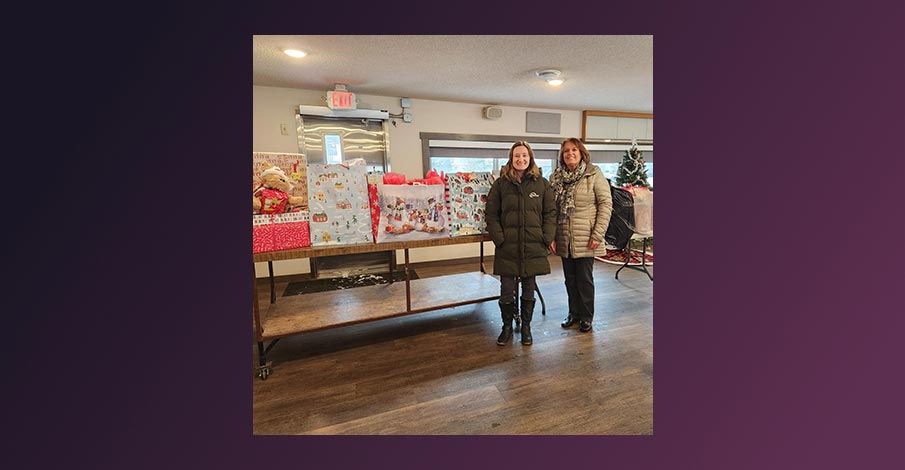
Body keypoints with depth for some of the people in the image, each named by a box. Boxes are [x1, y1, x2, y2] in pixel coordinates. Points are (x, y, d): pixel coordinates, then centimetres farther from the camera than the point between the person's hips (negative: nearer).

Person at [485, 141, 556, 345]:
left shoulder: (542, 183, 5)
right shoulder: (501, 183, 1)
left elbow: (550, 212, 6)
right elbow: (491, 214, 1)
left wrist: (547, 238, -3)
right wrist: (499, 239, -7)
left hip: (533, 247, 1)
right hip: (507, 248, -1)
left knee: (528, 291, 12)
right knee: (507, 292, 5)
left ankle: (526, 327, 30)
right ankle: (507, 327, 26)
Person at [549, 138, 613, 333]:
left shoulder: (594, 174, -5)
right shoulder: (556, 177, 5)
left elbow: (606, 203, -7)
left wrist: (598, 234, -13)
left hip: (585, 239, -4)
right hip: (564, 239, 4)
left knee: (585, 279, 6)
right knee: (570, 278, 15)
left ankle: (586, 316, 24)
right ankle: (573, 313, 32)